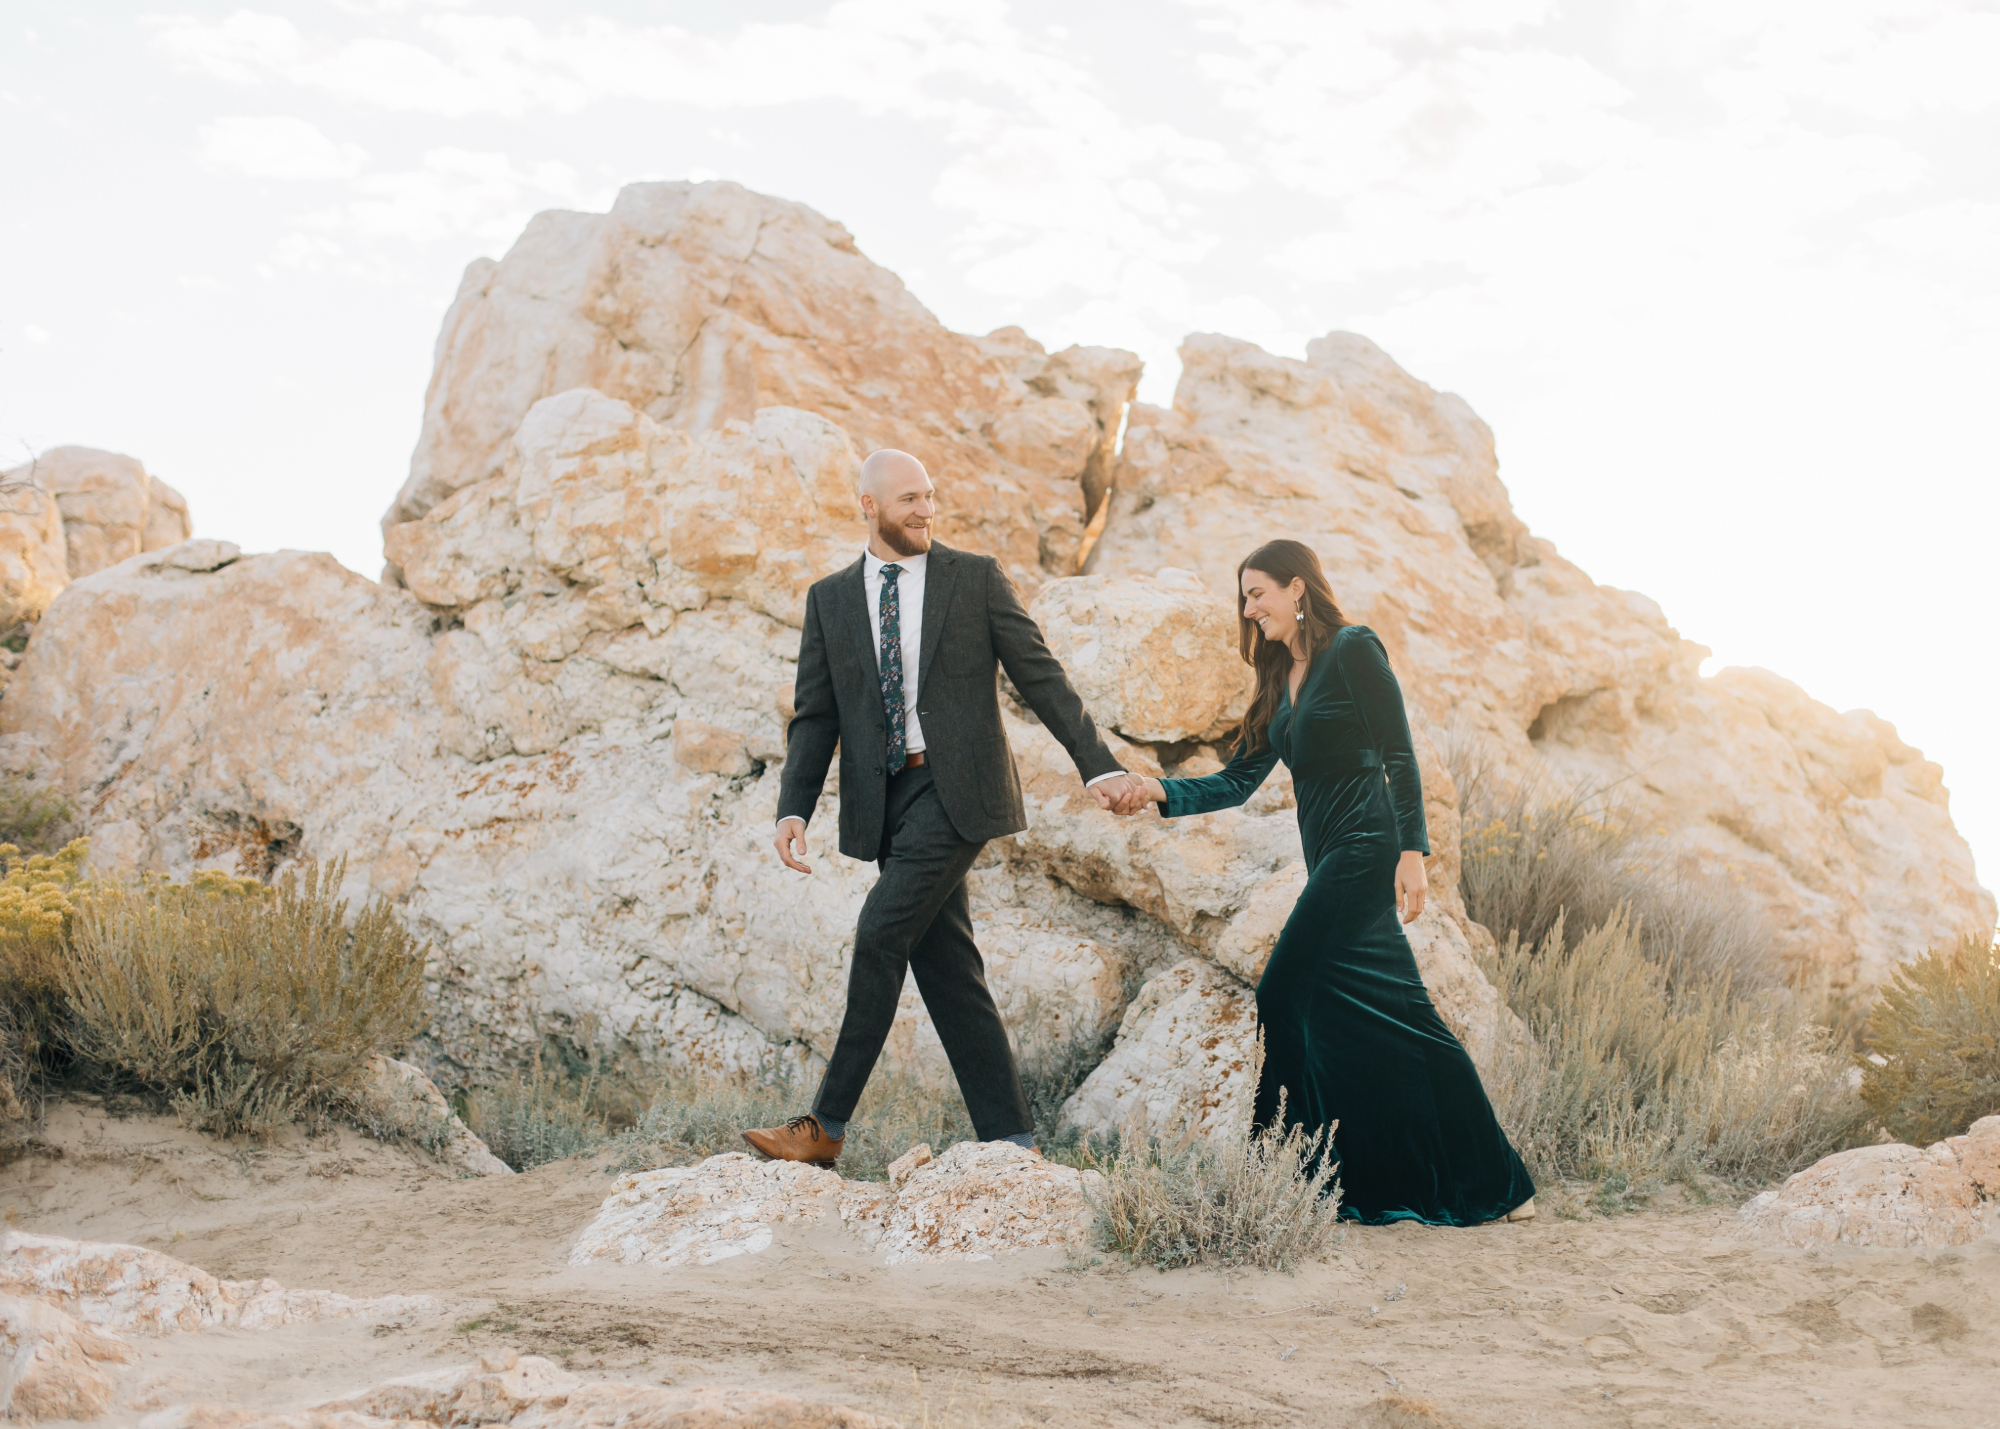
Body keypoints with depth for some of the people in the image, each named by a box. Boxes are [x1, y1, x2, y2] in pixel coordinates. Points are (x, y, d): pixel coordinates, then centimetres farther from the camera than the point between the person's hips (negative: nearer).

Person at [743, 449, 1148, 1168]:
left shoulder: (976, 577, 3)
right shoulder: (830, 598, 10)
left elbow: (1042, 677, 2)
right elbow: (814, 716, 9)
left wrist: (1099, 764, -5)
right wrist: (793, 809, -5)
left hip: (956, 789, -4)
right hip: (885, 798, 4)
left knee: (882, 932, -15)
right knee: (946, 966, 4)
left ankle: (827, 1126, -6)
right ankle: (1010, 1136, 10)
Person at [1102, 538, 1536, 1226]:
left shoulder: (1354, 649, -4)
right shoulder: (1280, 679, 19)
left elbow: (1400, 756, -10)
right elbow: (1238, 781, 14)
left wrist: (1412, 850, -17)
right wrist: (1160, 791, 1)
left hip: (1362, 851, -8)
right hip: (1330, 858, 8)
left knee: (1285, 997, -10)